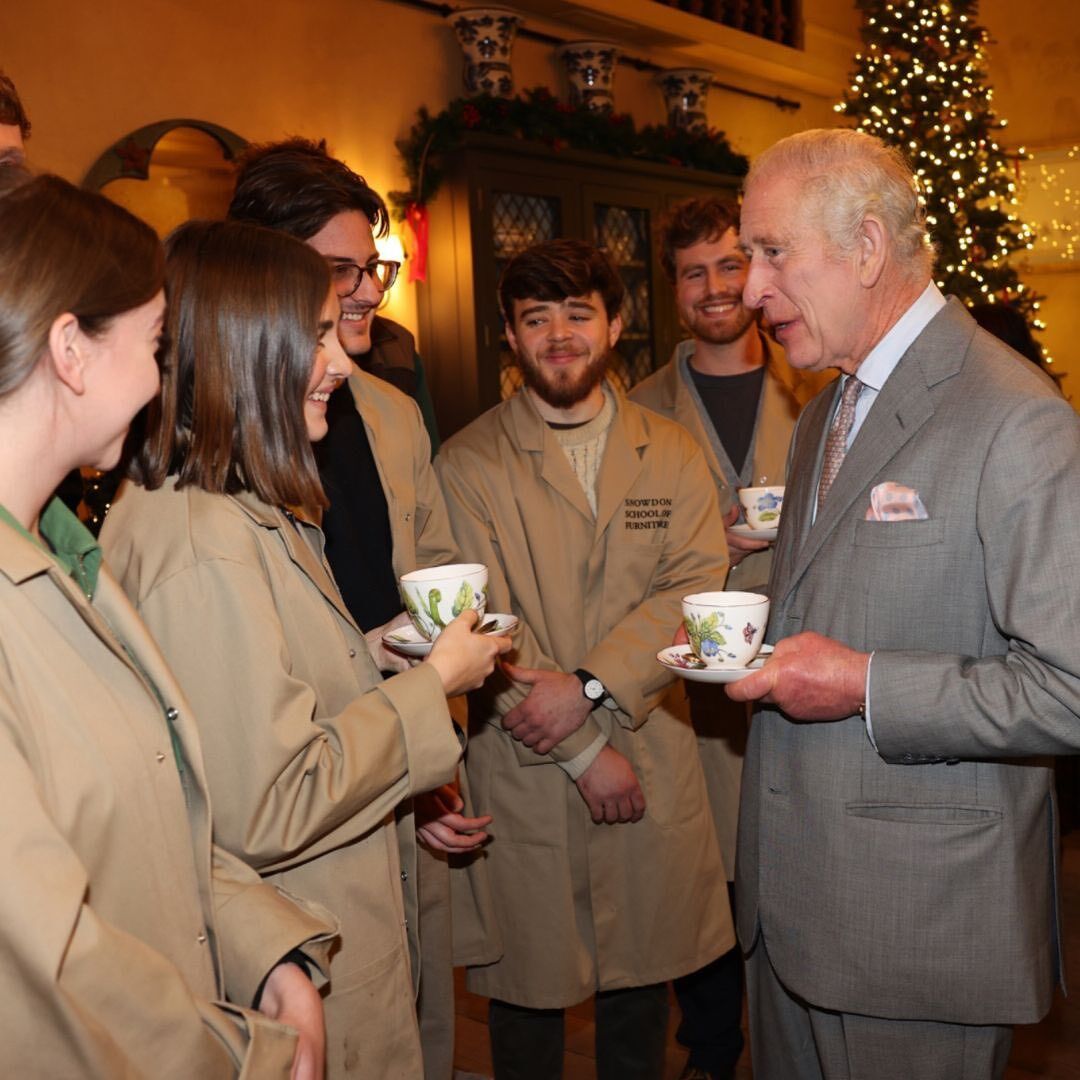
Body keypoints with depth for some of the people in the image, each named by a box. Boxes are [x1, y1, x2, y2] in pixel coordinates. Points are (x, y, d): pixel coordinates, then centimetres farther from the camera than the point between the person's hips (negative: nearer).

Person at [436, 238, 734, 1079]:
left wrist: (590, 686, -19)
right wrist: (584, 752, -11)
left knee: (644, 978, 17)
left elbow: (696, 588, -6)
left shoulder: (673, 454, 6)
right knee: (531, 985, 11)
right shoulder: (468, 463, -3)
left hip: (652, 761, 3)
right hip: (524, 773, -2)